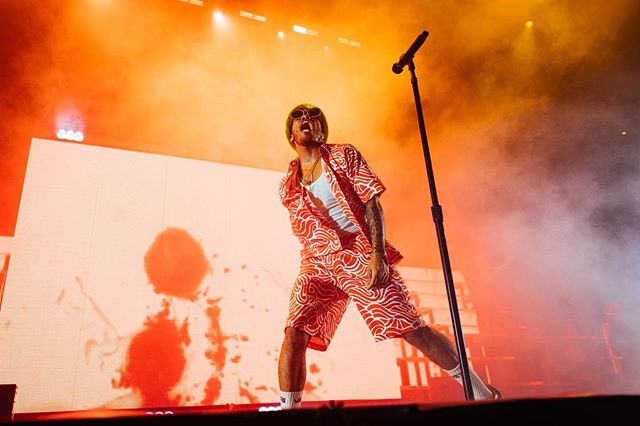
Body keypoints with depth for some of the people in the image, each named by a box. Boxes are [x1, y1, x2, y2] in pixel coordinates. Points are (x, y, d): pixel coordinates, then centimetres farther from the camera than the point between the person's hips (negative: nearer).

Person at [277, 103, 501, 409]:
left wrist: (377, 255, -15)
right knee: (294, 335, -15)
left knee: (413, 329, -4)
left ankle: (480, 392, 13)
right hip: (318, 263, 3)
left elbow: (372, 203, -4)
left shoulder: (343, 155, 5)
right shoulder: (287, 186, 13)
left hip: (361, 255, -3)